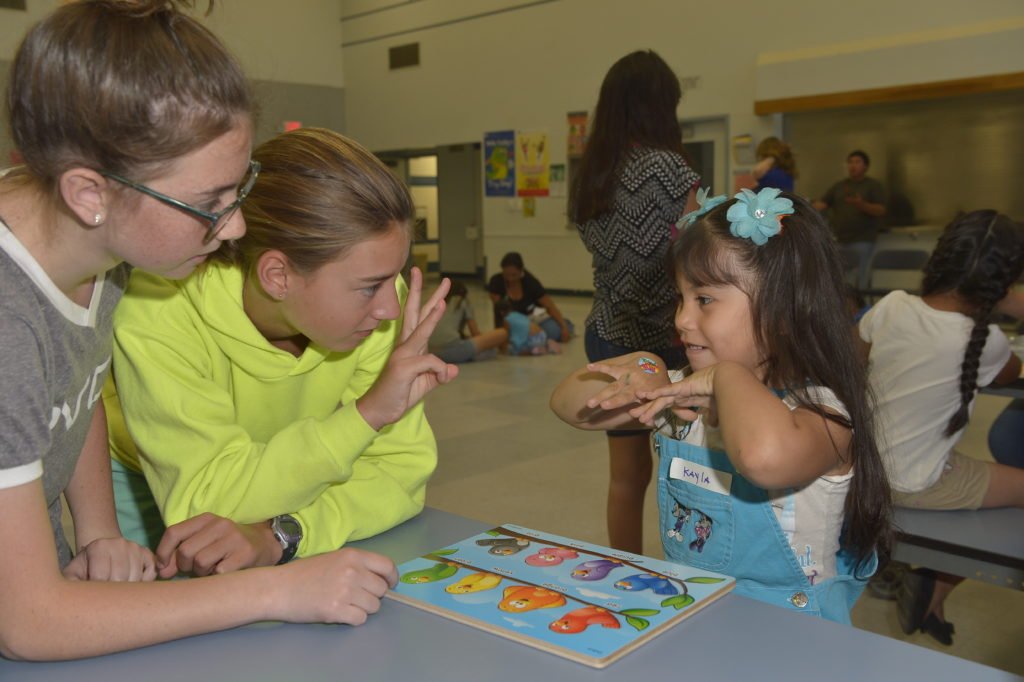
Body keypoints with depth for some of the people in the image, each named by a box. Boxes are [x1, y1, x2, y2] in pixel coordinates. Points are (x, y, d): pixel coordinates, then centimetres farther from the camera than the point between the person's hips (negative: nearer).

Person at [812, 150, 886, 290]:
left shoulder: (874, 185, 5)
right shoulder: (839, 186, 17)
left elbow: (881, 210, -4)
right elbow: (822, 203, 9)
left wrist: (862, 204, -23)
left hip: (862, 241, -4)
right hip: (839, 241, 4)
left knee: (860, 280, -7)